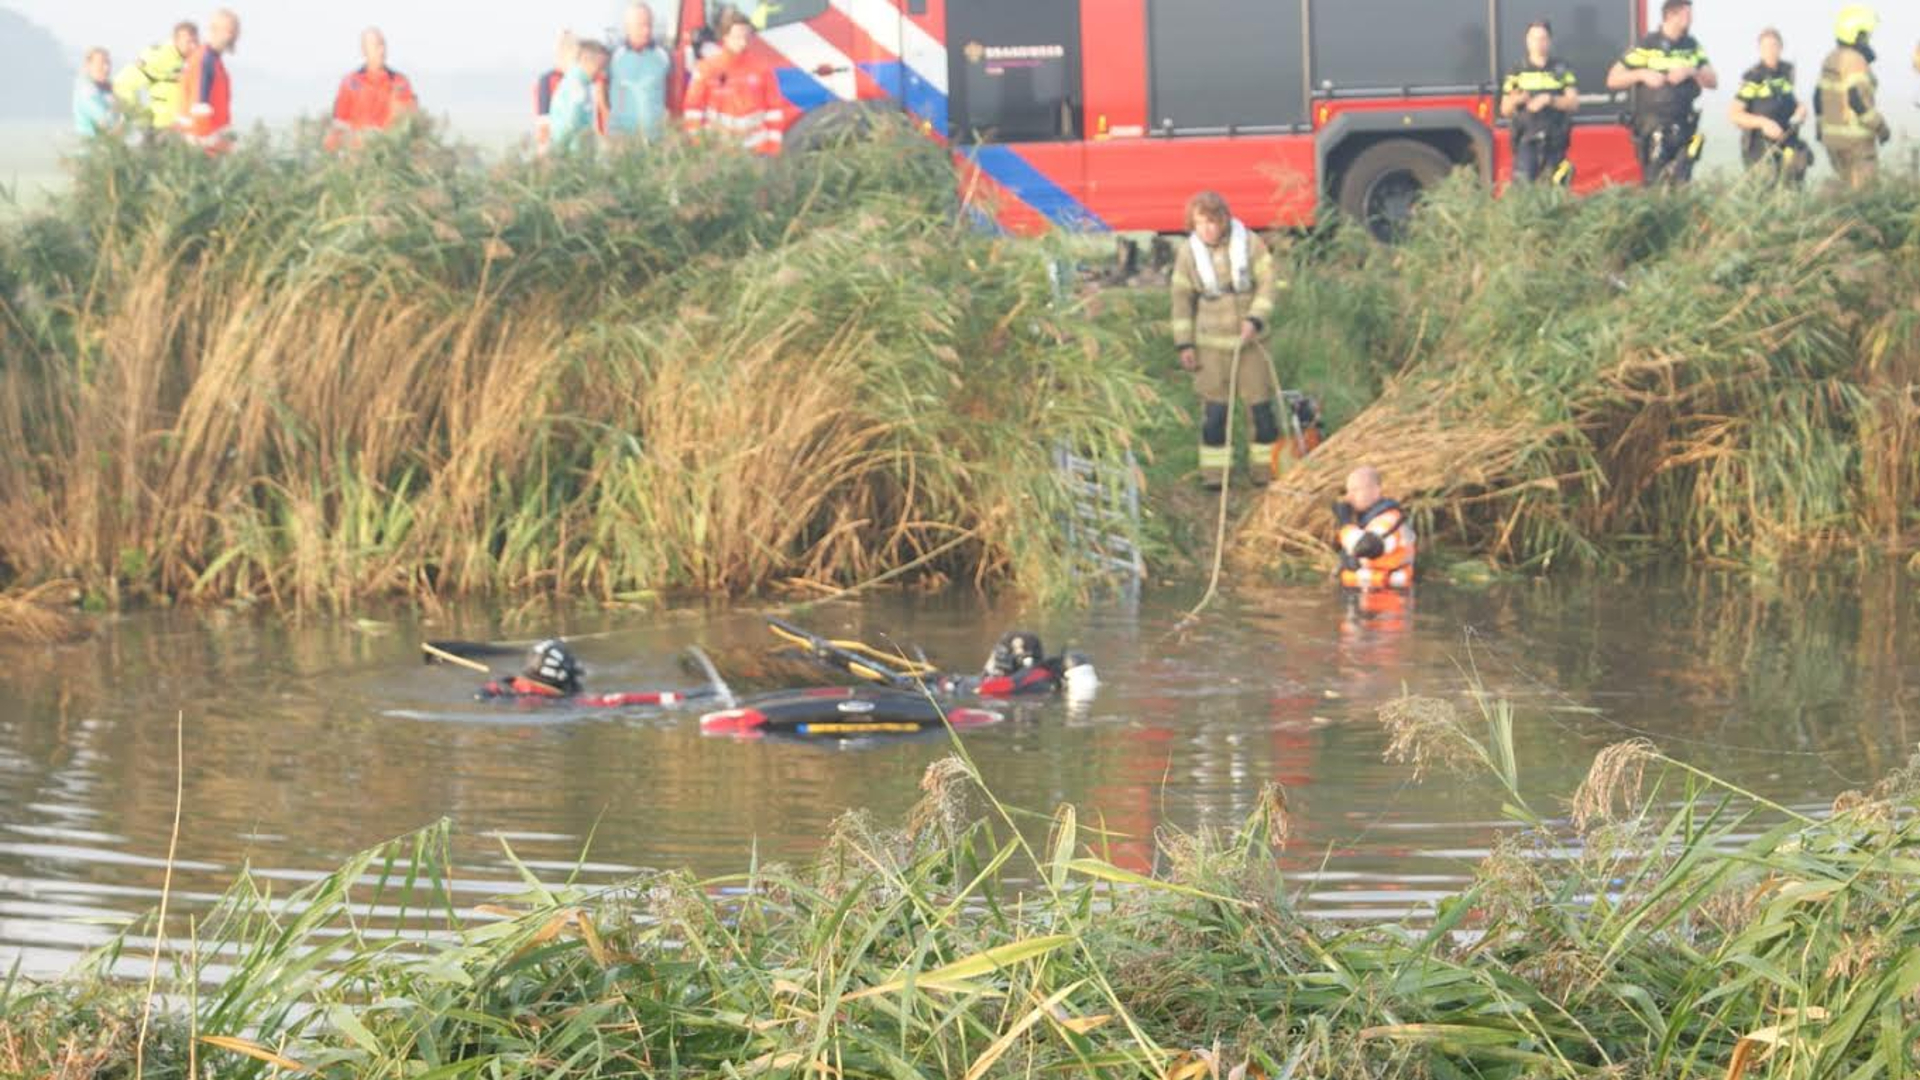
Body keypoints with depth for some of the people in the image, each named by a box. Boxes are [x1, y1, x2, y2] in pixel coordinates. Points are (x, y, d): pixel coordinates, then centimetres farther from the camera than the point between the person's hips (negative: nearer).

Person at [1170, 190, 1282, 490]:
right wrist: (1184, 344, 0)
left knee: (1262, 404, 2)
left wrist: (1255, 319, -19)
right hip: (1211, 344, 0)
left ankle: (1266, 467, 15)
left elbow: (1266, 284, -4)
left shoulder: (1249, 243, -7)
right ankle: (1214, 471, 10)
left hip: (1248, 339, 0)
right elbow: (1182, 298, 3)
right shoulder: (1189, 252, -4)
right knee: (1215, 409, 0)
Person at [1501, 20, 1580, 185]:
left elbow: (1573, 103, 1)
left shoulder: (1562, 70, 8)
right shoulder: (1518, 72, 9)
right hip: (1527, 140, 0)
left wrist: (1549, 100, -15)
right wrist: (1515, 101, -13)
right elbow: (1505, 110, 10)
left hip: (1554, 142, 0)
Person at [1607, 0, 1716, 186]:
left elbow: (1712, 81, 8)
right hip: (1653, 127, -4)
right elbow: (1613, 80, -2)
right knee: (1655, 184, -11)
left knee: (1681, 184, 3)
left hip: (1683, 127, 5)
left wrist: (1691, 72, -10)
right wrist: (1642, 74, -17)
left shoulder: (1692, 47, 11)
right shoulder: (1646, 46, -4)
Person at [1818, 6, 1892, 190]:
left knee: (1850, 189, 17)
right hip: (1856, 139, -9)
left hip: (1834, 135, 9)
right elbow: (1858, 100, -24)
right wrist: (1882, 127, -15)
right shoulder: (1855, 61, -19)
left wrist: (1822, 130, 24)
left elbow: (1821, 97, 14)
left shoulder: (1832, 59, 8)